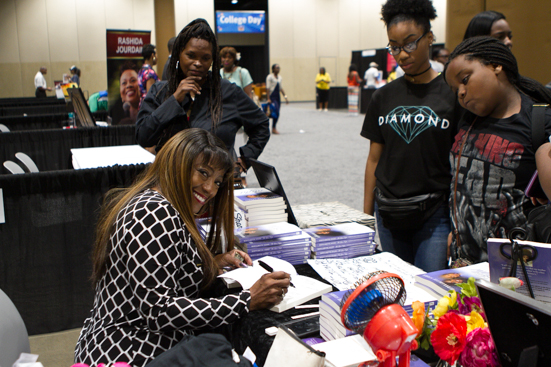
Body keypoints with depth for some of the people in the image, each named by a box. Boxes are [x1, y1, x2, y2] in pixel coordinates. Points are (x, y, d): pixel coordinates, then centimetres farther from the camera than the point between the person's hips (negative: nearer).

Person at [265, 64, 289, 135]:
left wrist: (285, 97, 12)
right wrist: (268, 99, -17)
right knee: (276, 112, -15)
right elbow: (268, 88, -12)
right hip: (272, 97, -7)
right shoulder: (270, 77, -8)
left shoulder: (280, 77, 12)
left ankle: (274, 128, 15)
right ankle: (273, 128, -5)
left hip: (277, 97, 7)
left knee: (276, 114, 5)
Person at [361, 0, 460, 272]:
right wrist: (366, 216, 8)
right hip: (388, 214, 4)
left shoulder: (452, 95, -5)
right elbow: (374, 160, 9)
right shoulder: (384, 97, 6)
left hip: (435, 215, -3)